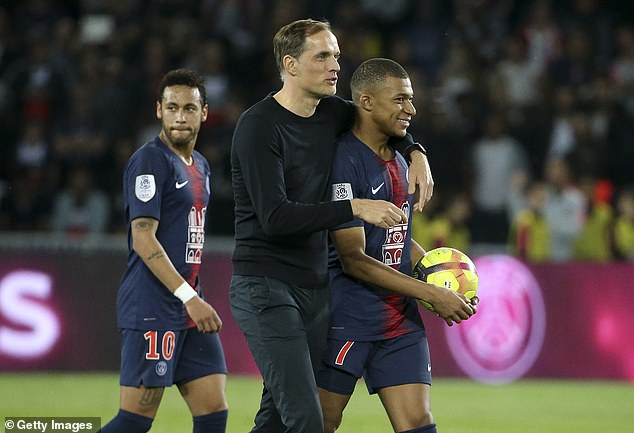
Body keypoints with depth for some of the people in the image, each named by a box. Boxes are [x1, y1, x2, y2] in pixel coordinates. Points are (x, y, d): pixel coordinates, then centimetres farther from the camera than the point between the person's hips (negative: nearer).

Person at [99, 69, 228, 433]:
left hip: (191, 307, 9)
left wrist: (196, 299, 19)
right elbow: (143, 239, -18)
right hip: (152, 309, -9)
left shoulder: (200, 166, 17)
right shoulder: (150, 161, -10)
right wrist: (189, 297, -22)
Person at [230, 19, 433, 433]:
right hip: (267, 286, -7)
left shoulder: (333, 112, 8)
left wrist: (415, 154, 12)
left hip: (314, 288, 7)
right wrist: (354, 208, -24)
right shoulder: (258, 126, -13)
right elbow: (275, 217, -22)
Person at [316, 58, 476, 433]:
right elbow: (353, 260, -18)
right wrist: (432, 294, -16)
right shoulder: (345, 162, -15)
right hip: (347, 321, -8)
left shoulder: (400, 163, 13)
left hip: (401, 319, 8)